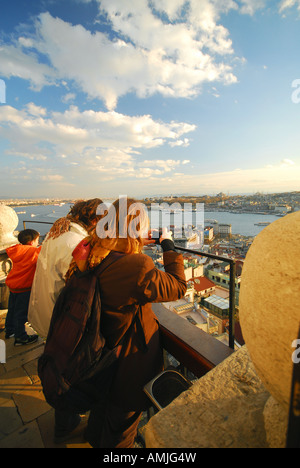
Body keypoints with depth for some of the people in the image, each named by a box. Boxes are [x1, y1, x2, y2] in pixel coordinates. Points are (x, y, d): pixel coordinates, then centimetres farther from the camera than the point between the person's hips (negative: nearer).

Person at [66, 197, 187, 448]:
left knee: (103, 402, 37)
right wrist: (168, 245, -13)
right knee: (123, 418, 25)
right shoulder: (137, 266, -37)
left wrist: (136, 246, -1)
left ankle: (95, 438, 66)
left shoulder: (95, 257, -15)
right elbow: (178, 287, -22)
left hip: (101, 352, 8)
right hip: (130, 360, -7)